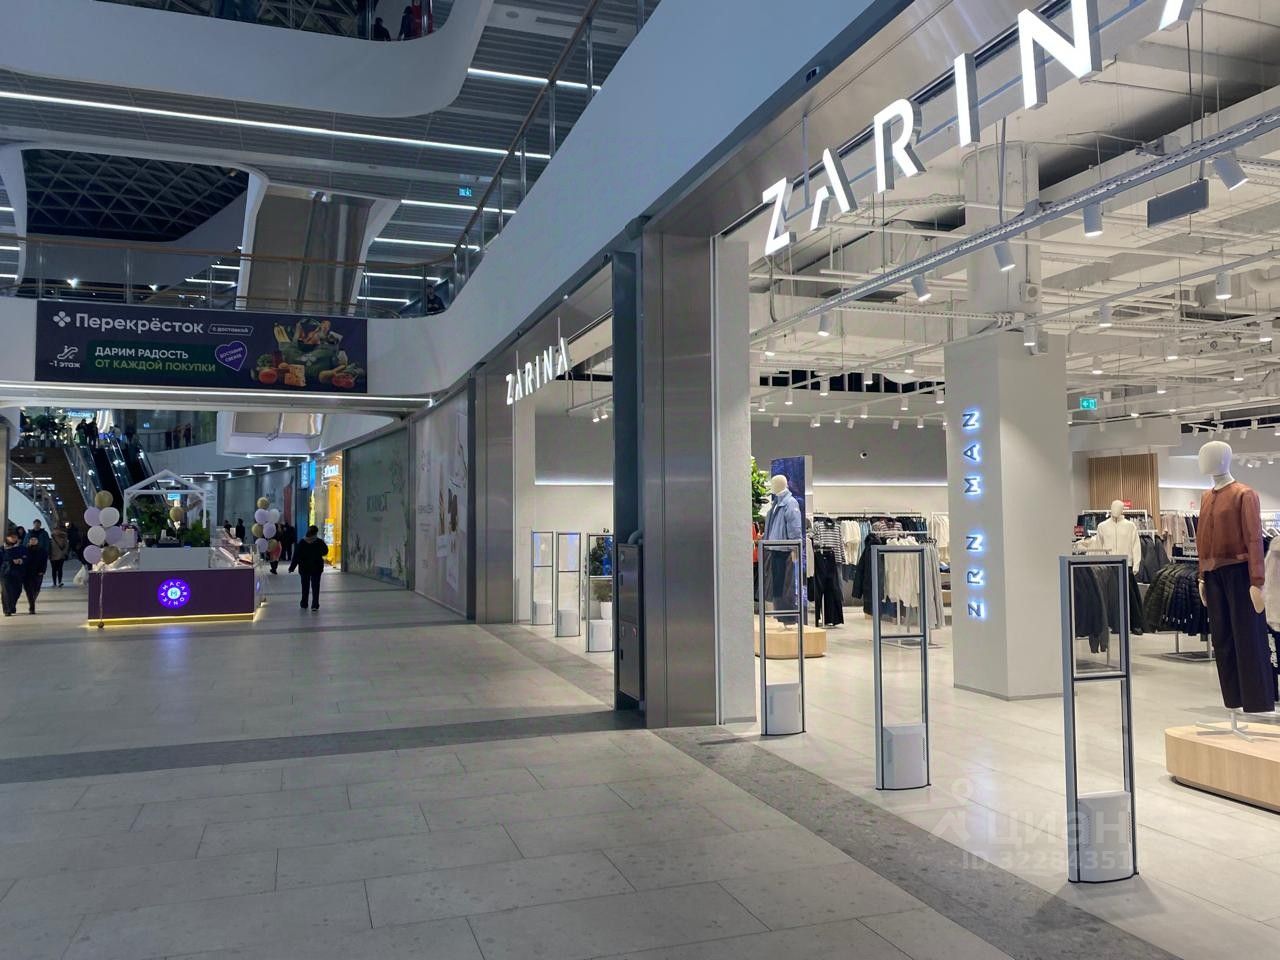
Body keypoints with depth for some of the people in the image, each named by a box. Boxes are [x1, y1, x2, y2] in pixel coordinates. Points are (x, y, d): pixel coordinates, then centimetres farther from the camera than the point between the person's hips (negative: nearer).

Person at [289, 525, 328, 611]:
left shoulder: (301, 542, -9)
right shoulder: (320, 542, -11)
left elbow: (296, 556, -8)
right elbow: (325, 552, 3)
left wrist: (292, 567, -2)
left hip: (304, 568, 1)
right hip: (317, 568, -1)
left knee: (305, 586, 15)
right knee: (315, 586, 5)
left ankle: (304, 604, 23)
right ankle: (315, 605, -2)